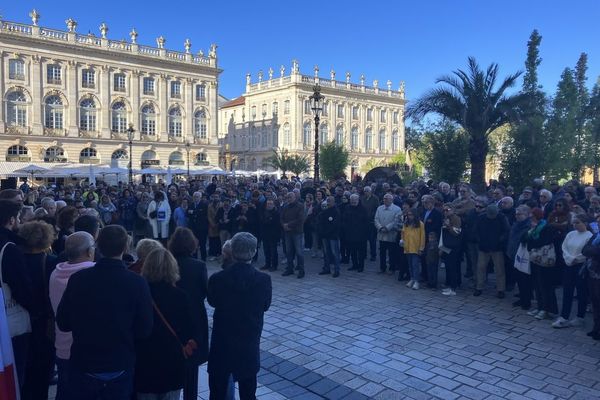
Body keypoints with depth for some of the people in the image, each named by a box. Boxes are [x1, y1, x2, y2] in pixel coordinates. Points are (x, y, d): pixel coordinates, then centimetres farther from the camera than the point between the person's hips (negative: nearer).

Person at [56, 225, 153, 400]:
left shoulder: (78, 278, -13)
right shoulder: (137, 283, -18)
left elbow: (63, 323, -1)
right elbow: (145, 330, -11)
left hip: (83, 365, 2)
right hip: (119, 367, -1)